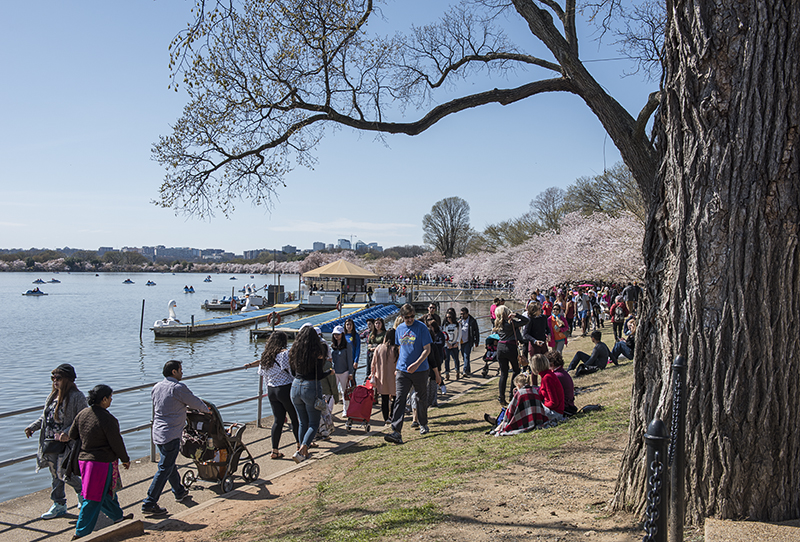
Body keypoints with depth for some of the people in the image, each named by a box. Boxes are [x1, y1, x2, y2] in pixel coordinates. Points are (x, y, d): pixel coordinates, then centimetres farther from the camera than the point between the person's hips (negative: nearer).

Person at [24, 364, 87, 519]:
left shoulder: (77, 397, -15)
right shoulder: (53, 395, 9)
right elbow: (45, 416, 20)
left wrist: (66, 433, -27)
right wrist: (33, 427, 5)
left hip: (66, 443, -7)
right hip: (50, 442, 7)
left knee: (64, 473, -6)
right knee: (55, 474, 13)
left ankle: (82, 491, 23)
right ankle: (59, 505, 25)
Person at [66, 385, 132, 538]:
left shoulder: (82, 414, 0)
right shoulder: (107, 419, -21)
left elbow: (72, 435, 11)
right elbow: (116, 443, -14)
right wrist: (125, 459, 0)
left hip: (84, 458, 8)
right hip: (102, 462, -8)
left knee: (107, 491, 24)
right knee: (94, 498, 0)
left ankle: (117, 516, 41)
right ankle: (81, 533, 5)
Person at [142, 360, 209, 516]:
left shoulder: (156, 387, 9)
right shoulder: (178, 387, -15)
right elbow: (195, 402, -7)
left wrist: (182, 406, 33)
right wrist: (206, 409, 14)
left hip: (157, 433, 9)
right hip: (171, 435, -9)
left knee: (170, 464, 22)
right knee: (165, 469, -4)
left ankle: (179, 492, 39)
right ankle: (149, 504, -4)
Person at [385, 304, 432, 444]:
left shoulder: (421, 327, -7)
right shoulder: (399, 329, 8)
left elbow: (427, 349, -10)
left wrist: (417, 364, -22)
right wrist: (397, 368, 16)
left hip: (420, 370, -3)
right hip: (403, 370, 3)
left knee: (422, 399, 12)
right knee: (400, 399, -9)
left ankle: (423, 424, 35)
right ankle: (396, 432, -15)